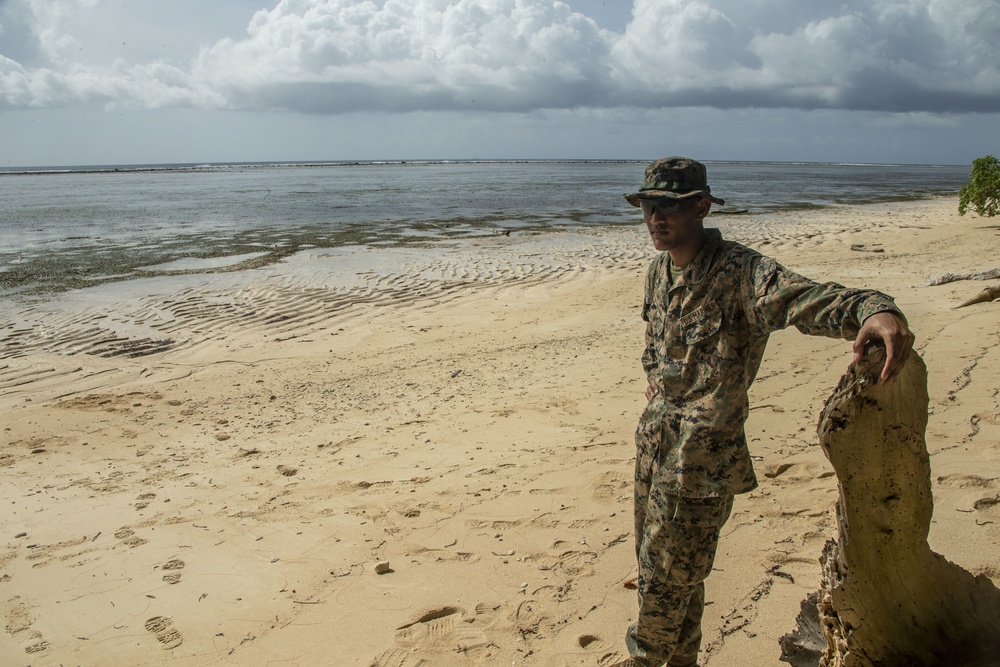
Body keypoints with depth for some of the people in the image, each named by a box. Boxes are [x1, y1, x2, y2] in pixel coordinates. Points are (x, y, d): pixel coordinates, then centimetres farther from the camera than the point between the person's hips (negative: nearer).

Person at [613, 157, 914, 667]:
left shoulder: (738, 272, -21)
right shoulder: (659, 271, 5)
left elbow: (808, 299, -39)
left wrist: (875, 309, -58)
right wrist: (656, 379, 11)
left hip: (701, 455, -8)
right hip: (655, 439, 8)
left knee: (668, 575, 6)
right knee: (657, 563, 21)